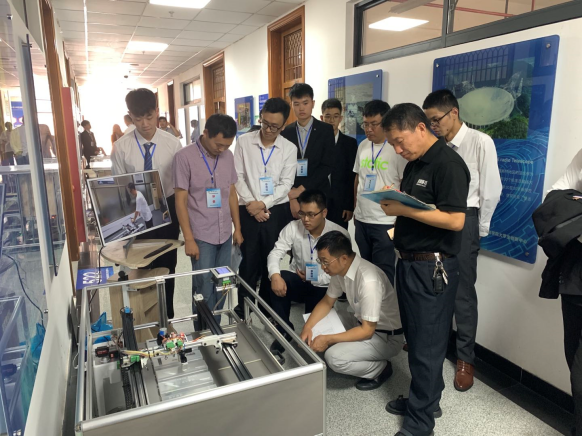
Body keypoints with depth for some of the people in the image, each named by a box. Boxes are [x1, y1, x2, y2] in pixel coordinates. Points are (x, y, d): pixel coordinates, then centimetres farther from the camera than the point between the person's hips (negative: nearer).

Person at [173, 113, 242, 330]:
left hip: (225, 234, 5)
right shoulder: (184, 157, -9)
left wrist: (237, 228, 12)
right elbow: (180, 201, -9)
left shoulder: (228, 156, 5)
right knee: (204, 289, 3)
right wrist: (189, 239, -11)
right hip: (201, 236, -4)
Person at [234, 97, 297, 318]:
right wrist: (250, 203, -11)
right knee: (249, 260, 7)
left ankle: (267, 306, 28)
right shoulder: (244, 141, 0)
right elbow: (238, 177, -1)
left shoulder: (289, 148, 0)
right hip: (248, 210, 0)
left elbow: (286, 184, -4)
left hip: (277, 211, 1)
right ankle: (243, 307, 23)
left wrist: (264, 203, -13)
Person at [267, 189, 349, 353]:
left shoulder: (340, 234, -15)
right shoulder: (293, 227, -9)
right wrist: (275, 275, -36)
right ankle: (284, 329, -12)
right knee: (279, 279, -31)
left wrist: (316, 279, -21)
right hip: (298, 281, 2)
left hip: (323, 287, -2)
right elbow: (275, 253, -15)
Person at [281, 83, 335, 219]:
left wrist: (301, 189, -13)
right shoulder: (285, 132, 5)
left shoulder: (326, 130, 0)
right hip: (291, 198, 2)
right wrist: (292, 197, -10)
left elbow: (327, 166, -7)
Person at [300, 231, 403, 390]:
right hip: (362, 322, 8)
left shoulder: (368, 281, -34)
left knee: (334, 357, -24)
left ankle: (381, 368, 1)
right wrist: (307, 327, -9)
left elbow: (367, 331, -27)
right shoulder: (340, 268, -9)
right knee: (316, 325, 5)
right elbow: (327, 302, 5)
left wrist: (328, 339, -24)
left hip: (386, 336, -8)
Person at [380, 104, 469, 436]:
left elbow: (455, 220, -23)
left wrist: (403, 209, -22)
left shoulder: (448, 164, -15)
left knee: (427, 345, 3)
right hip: (409, 262, 9)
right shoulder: (414, 164, 12)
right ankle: (424, 398, 37)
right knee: (415, 337, 19)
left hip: (433, 268, -9)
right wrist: (395, 200, 2)